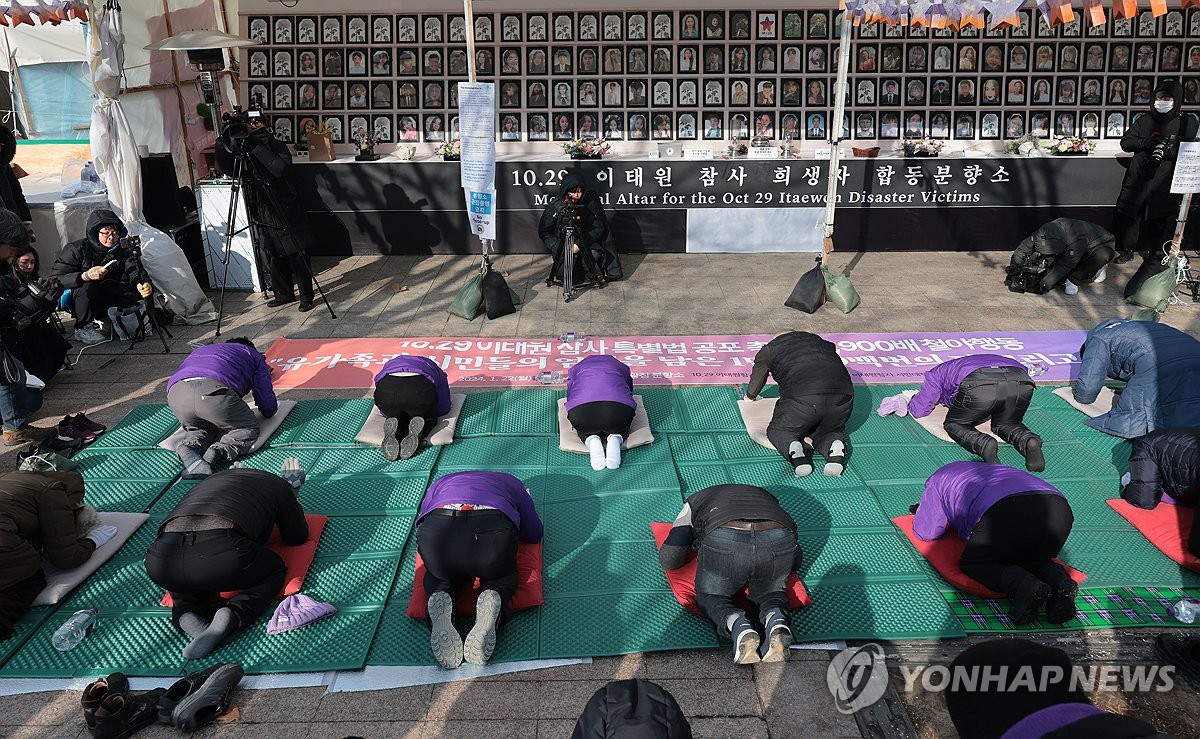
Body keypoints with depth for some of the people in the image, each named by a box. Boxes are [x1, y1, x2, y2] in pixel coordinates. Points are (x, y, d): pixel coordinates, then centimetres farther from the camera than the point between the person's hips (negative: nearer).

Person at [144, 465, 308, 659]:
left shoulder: (216, 478, 37)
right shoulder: (277, 485, 25)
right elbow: (297, 538, 37)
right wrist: (294, 488, 50)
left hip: (161, 561, 5)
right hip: (221, 554, -4)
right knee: (274, 570, 25)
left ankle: (186, 614, 5)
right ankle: (232, 616, -4)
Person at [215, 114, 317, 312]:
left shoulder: (277, 146, -6)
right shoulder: (242, 151, 5)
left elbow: (280, 169, -23)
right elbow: (226, 168, -7)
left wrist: (256, 147, -25)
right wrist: (224, 144, -19)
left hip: (285, 210, -4)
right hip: (262, 213, 4)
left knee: (297, 254, -2)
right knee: (274, 255, 10)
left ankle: (306, 295, 6)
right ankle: (283, 294, 22)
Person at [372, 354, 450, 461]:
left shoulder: (391, 364, 43)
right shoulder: (435, 369, 38)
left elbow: (383, 411, 41)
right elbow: (444, 409, 34)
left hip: (387, 391, 2)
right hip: (420, 391, -2)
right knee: (429, 419, 29)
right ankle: (415, 435, -5)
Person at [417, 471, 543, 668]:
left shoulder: (440, 483, 42)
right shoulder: (510, 482, 39)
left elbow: (421, 522, 39)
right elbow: (534, 534, 38)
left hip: (436, 532, 1)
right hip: (493, 530, -1)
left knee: (438, 575, 34)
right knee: (502, 577, 31)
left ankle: (440, 597, -1)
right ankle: (494, 600, -4)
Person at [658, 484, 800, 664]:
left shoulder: (696, 501, 35)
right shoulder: (765, 496, 41)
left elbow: (668, 561, 28)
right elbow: (796, 561, 38)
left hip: (724, 544, -2)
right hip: (779, 544, 3)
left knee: (709, 597, 24)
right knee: (769, 593, 30)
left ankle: (740, 628, -5)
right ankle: (777, 623, -2)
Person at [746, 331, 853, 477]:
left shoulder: (768, 350, 24)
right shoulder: (820, 341, 32)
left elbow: (752, 393, 32)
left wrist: (750, 397, 55)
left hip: (801, 398, -3)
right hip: (842, 397, 3)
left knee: (778, 431, 21)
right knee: (830, 430, 30)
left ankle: (795, 452, -11)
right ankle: (835, 450, -4)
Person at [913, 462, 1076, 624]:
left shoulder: (938, 479, 30)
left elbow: (926, 533, 31)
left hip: (1007, 514, -6)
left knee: (972, 564, 16)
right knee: (1033, 560, 32)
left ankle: (1025, 585, -13)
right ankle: (1059, 581, -2)